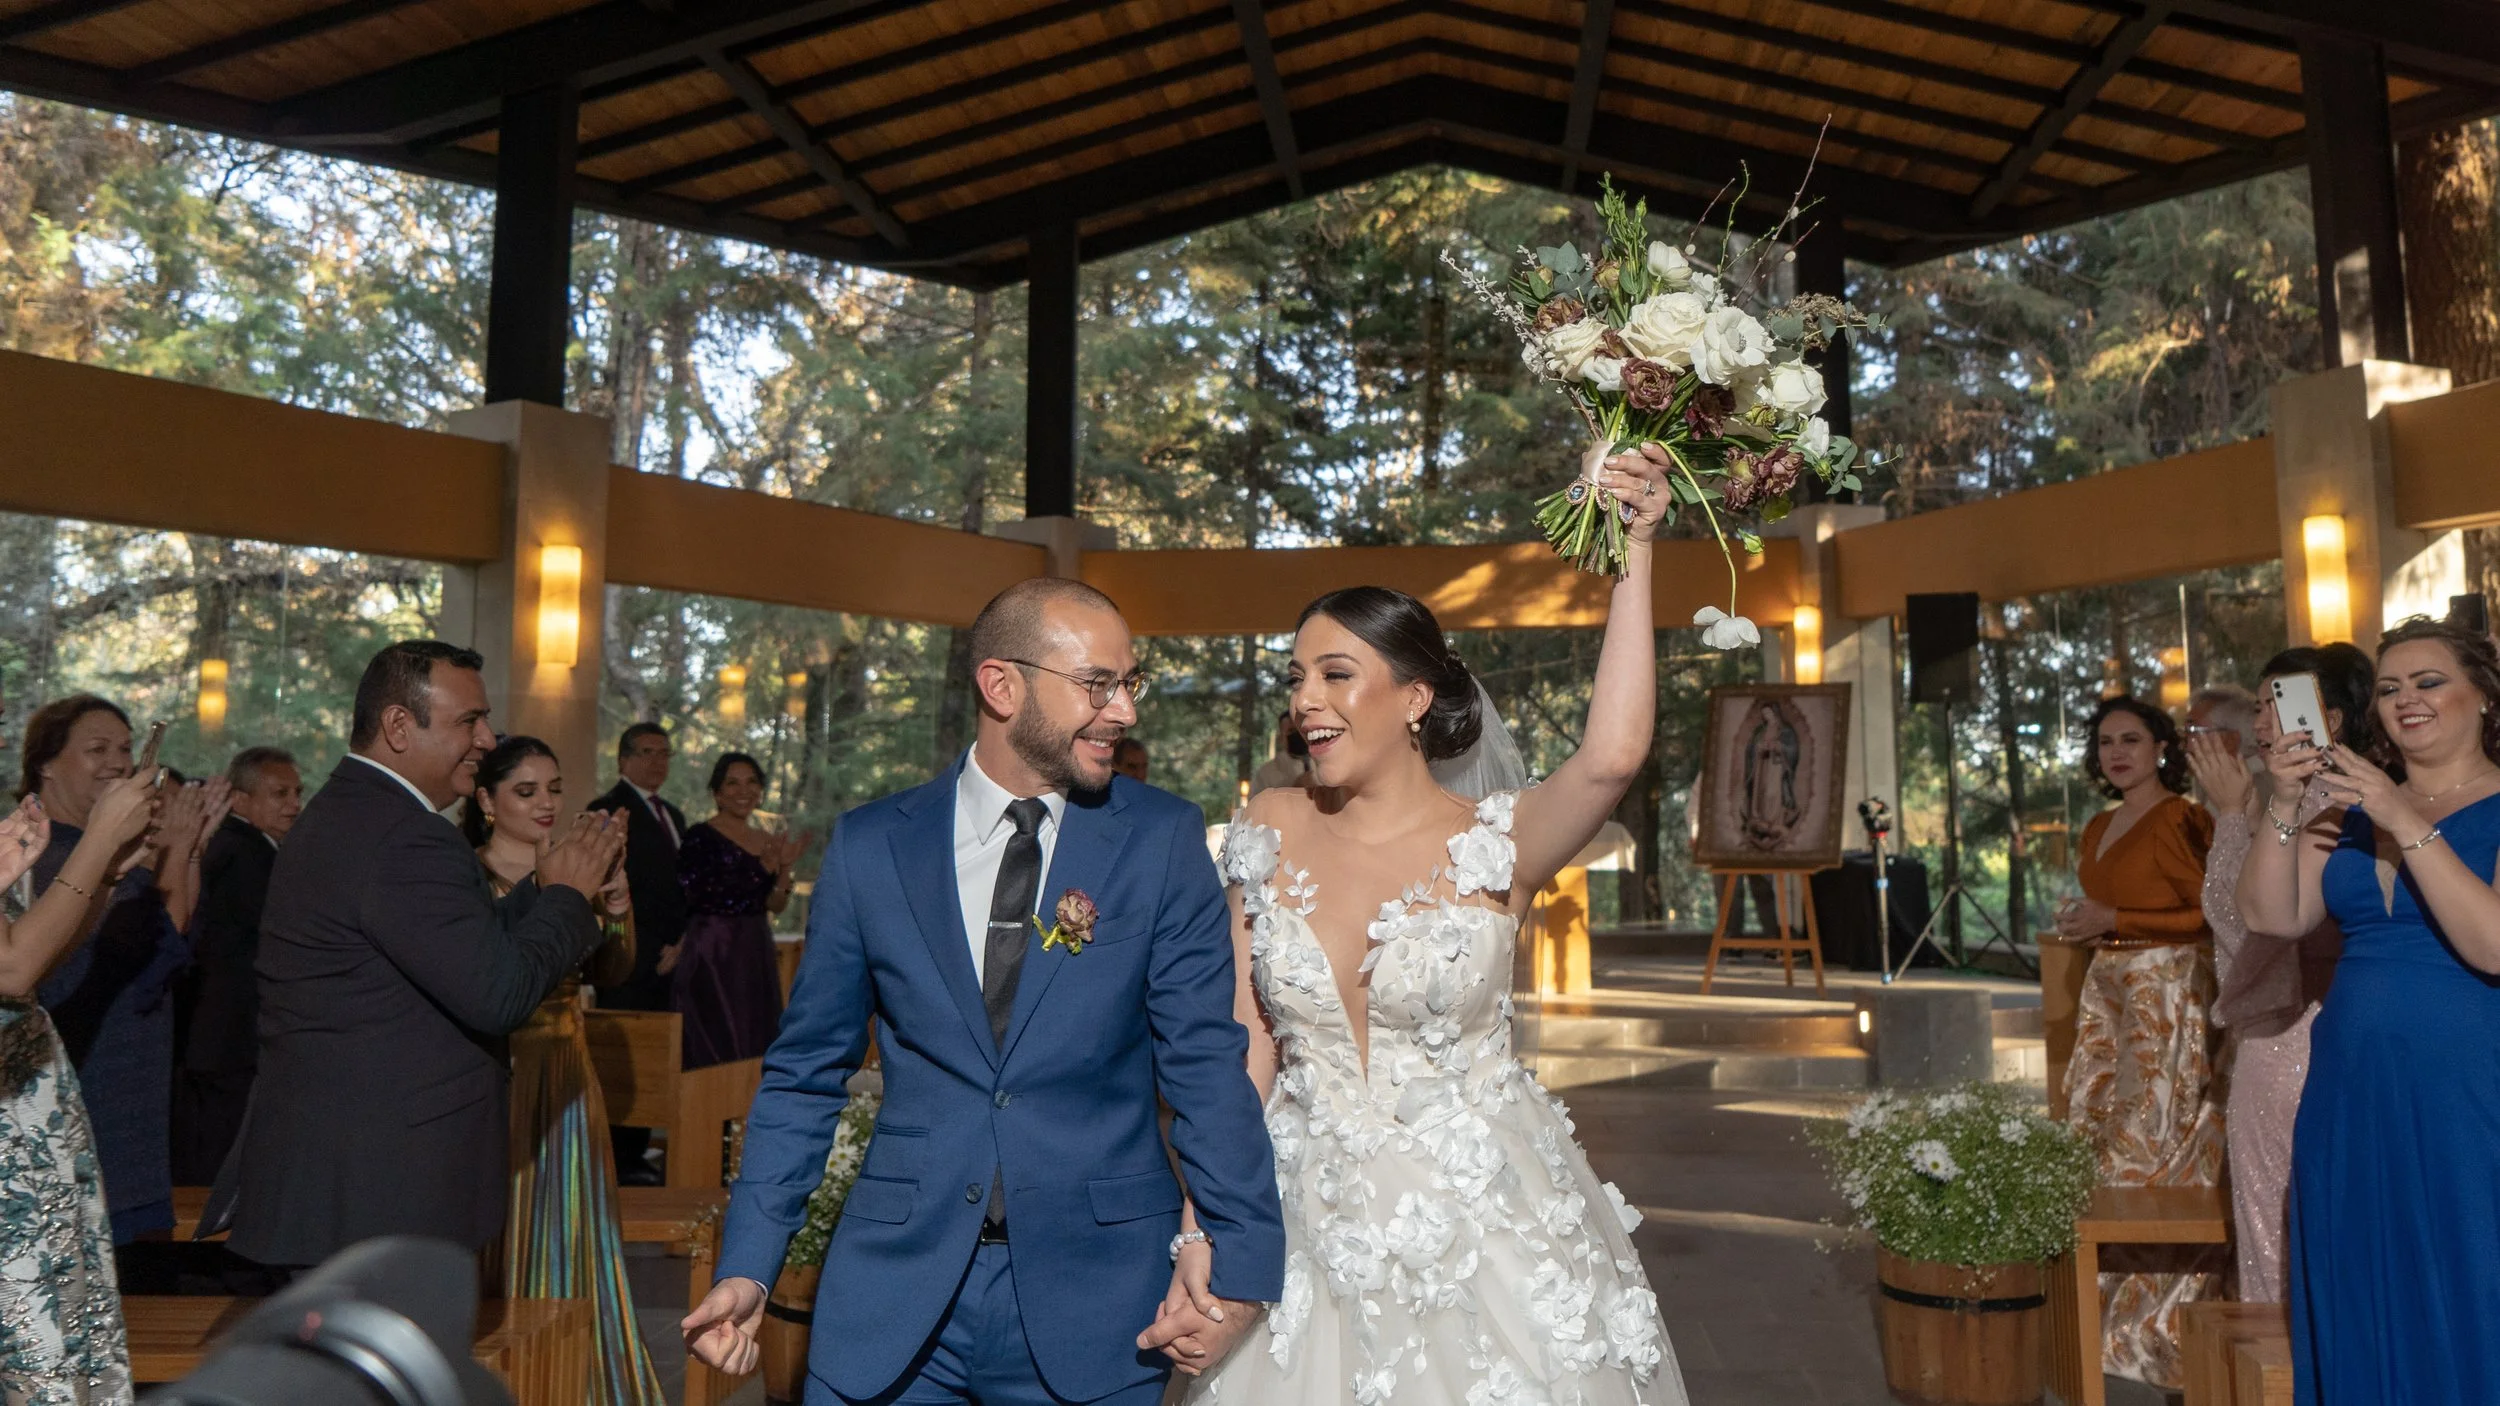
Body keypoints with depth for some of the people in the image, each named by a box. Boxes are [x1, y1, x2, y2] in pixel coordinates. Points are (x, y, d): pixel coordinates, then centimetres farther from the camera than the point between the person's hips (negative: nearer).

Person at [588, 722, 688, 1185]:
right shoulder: (609, 809, -4)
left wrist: (680, 942, 11)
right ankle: (622, 1160, -1)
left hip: (667, 955, 7)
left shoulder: (672, 814, 22)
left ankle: (637, 1151, 11)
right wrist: (659, 946, -13)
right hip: (633, 957, -7)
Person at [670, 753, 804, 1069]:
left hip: (758, 958, 6)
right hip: (711, 957, -6)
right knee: (716, 1049, -6)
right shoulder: (701, 837, -7)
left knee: (758, 1047, 8)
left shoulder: (770, 841, 11)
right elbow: (697, 898, -17)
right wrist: (762, 868, -18)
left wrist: (786, 867, -8)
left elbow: (776, 905, 9)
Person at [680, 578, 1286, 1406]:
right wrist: (748, 1266, 0)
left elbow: (1203, 1063, -5)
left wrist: (1244, 1265, -10)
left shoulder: (1165, 840, -3)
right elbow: (807, 1073, 5)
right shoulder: (870, 848, 0)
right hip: (894, 1284, 1)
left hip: (1094, 1287, 0)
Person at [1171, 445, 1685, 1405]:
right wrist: (1203, 1237, -7)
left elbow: (1613, 756, -32)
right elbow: (1242, 1047, -2)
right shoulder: (1269, 833, -3)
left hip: (1485, 1230, -2)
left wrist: (1633, 553, -27)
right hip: (1312, 1234, 3)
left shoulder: (1495, 842, -11)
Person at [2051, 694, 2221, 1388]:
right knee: (2094, 1142, 7)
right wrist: (2079, 920, 12)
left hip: (2168, 995, -8)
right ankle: (2107, 1302, 17)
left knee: (2154, 1148, -6)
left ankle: (2159, 1324, 4)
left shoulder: (2179, 820, -9)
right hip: (2107, 992, 8)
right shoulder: (2099, 827, 17)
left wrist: (2114, 920, -16)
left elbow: (2210, 913, -15)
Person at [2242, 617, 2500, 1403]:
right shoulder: (2352, 810, 10)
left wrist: (2408, 824, -22)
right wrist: (2285, 806, -12)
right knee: (2360, 1312, 13)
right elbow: (2272, 916, -1)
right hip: (2351, 1100, 5)